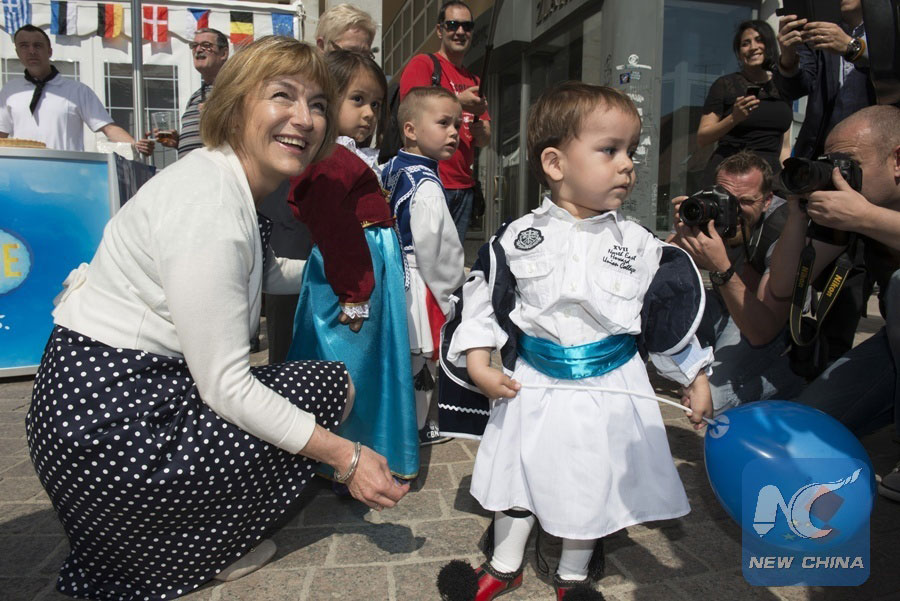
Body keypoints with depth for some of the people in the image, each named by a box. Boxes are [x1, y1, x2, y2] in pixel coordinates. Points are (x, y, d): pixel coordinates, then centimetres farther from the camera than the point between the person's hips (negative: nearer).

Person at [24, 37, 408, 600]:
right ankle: (200, 552, 10)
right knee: (329, 384, -5)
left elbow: (257, 273, 26)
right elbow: (226, 389, -24)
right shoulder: (208, 208, -25)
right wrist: (347, 458, -19)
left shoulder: (231, 183, 5)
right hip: (109, 430, -10)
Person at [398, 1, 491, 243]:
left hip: (464, 186, 7)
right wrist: (459, 103, -16)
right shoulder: (422, 64, 2)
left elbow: (485, 140, 19)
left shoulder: (474, 81, 21)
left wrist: (480, 130, -5)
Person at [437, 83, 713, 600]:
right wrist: (478, 362, -8)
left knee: (593, 490, 16)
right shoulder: (519, 237, -8)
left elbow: (672, 314, 1)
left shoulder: (639, 245, -7)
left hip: (609, 386, 0)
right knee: (516, 476, 17)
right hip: (533, 382, 0)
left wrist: (695, 377, 5)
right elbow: (485, 299, -2)